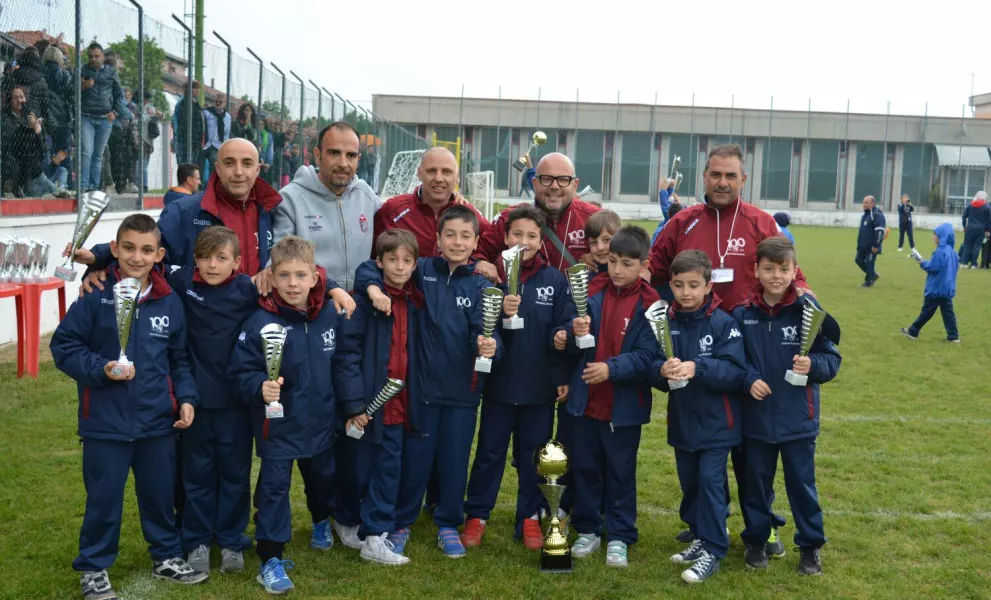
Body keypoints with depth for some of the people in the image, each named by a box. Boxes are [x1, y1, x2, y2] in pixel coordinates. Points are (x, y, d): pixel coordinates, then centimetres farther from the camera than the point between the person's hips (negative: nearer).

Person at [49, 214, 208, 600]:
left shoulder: (170, 301, 1)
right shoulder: (96, 296, -11)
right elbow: (64, 346, -7)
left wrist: (186, 398, 0)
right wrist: (101, 368, -21)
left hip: (157, 420, 3)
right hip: (106, 421, -3)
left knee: (160, 493, 17)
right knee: (104, 498, 7)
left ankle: (167, 557, 35)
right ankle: (94, 568, 26)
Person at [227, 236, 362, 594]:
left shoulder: (331, 316, -8)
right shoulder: (260, 322, -21)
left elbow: (346, 361, 1)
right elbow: (240, 371, -18)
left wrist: (353, 403, 1)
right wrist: (260, 387, -36)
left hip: (321, 420, 5)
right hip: (277, 424, -4)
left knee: (322, 476, 25)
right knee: (274, 486, 2)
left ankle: (322, 521, 54)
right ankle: (270, 558, 13)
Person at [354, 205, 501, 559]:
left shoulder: (480, 286, -3)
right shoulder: (423, 271, -3)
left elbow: (483, 331, -14)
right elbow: (370, 267, 3)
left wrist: (489, 346, -37)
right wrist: (374, 289, -18)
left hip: (463, 388, 1)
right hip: (423, 383, 0)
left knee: (455, 459, 11)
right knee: (415, 458, 9)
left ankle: (448, 525, 29)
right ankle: (401, 523, 27)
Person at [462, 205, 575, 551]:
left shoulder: (555, 280, -2)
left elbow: (563, 329, -2)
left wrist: (562, 377, -4)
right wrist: (501, 314, -28)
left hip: (540, 385, 1)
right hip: (500, 382, -1)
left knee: (534, 453, 12)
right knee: (490, 451, 10)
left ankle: (530, 517, 25)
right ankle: (477, 515, 23)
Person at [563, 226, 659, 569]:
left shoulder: (650, 304, -11)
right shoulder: (593, 295, 1)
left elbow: (647, 356, -15)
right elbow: (573, 345, 0)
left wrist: (612, 368, -29)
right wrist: (576, 333, -23)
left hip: (625, 406, -4)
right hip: (587, 401, 4)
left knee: (620, 473, 10)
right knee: (584, 468, 14)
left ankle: (619, 537, 23)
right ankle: (587, 530, 29)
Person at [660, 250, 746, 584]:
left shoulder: (723, 323, -13)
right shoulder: (666, 322, -3)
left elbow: (736, 371, -20)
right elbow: (654, 367, -4)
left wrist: (697, 367, -33)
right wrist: (662, 371, -27)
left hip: (716, 422, -4)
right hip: (681, 421, 4)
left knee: (710, 481, -5)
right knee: (689, 483, 14)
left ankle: (713, 550, 6)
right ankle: (701, 537, 31)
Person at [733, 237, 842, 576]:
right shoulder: (743, 314, -5)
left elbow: (832, 359, -6)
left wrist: (812, 365, -25)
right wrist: (749, 379, -15)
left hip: (798, 418, -1)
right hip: (756, 417, 2)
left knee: (801, 483, 11)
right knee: (756, 482, 15)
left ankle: (811, 545, 28)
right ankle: (756, 540, 33)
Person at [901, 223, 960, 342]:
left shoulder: (940, 252, -19)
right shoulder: (952, 252, 9)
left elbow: (933, 268, -20)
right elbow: (956, 267, 19)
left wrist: (923, 263, -2)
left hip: (936, 288, -8)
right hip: (948, 288, 8)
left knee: (927, 311, 1)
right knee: (948, 311, 8)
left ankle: (913, 332, 11)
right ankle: (953, 336, 5)